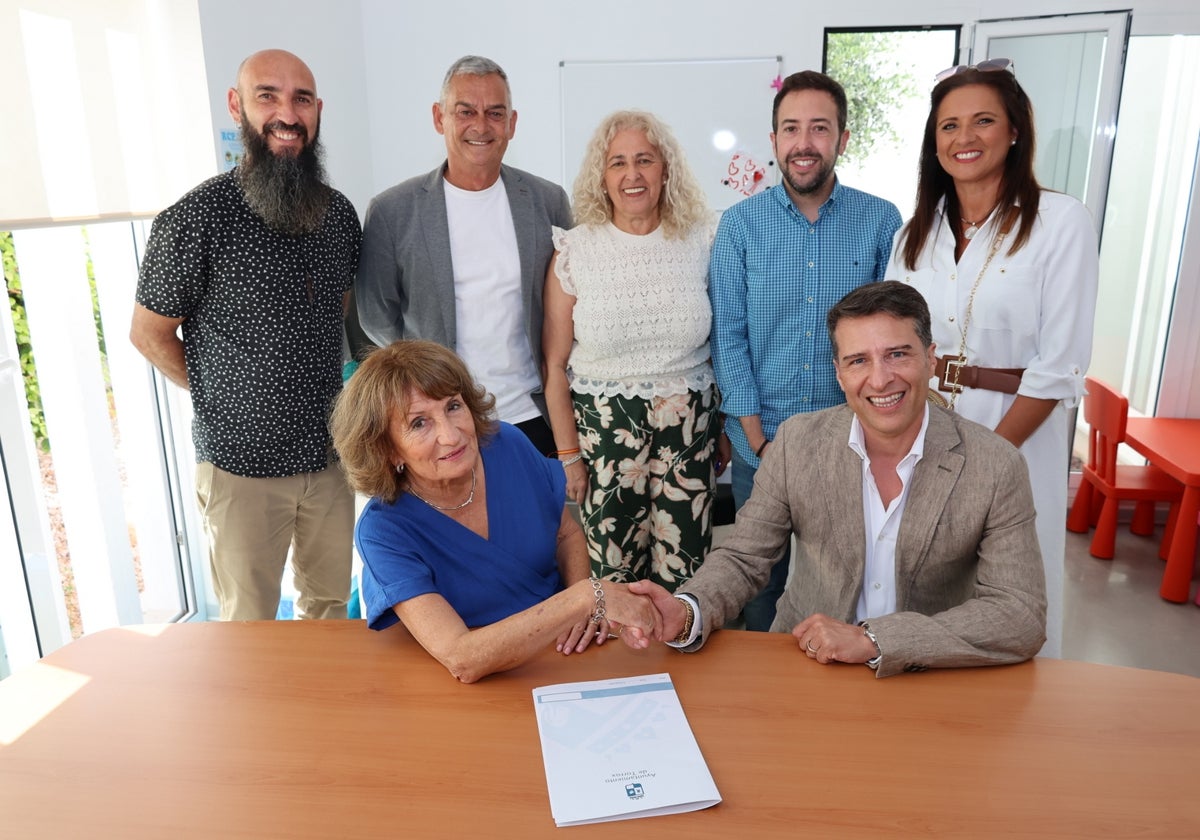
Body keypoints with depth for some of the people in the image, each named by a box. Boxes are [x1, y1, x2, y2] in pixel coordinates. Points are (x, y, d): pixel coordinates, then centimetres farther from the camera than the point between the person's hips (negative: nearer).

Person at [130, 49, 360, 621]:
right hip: (243, 465, -4)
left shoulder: (339, 213, 2)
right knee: (249, 624, 11)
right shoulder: (197, 218, -14)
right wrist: (220, 397, -3)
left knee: (330, 604, 20)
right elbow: (149, 334, -4)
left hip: (329, 453, 5)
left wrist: (319, 389, 10)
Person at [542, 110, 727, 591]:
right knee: (612, 574, 6)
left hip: (689, 428, 1)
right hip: (603, 430, -1)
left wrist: (724, 430, 7)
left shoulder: (701, 241, 2)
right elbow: (555, 365, 0)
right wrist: (568, 456, -1)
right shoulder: (574, 251, -2)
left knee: (683, 569, 7)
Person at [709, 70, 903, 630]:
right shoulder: (740, 224, -1)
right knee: (763, 578, 13)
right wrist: (760, 439, -8)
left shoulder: (882, 221, -1)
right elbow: (728, 336, -3)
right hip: (760, 445, 0)